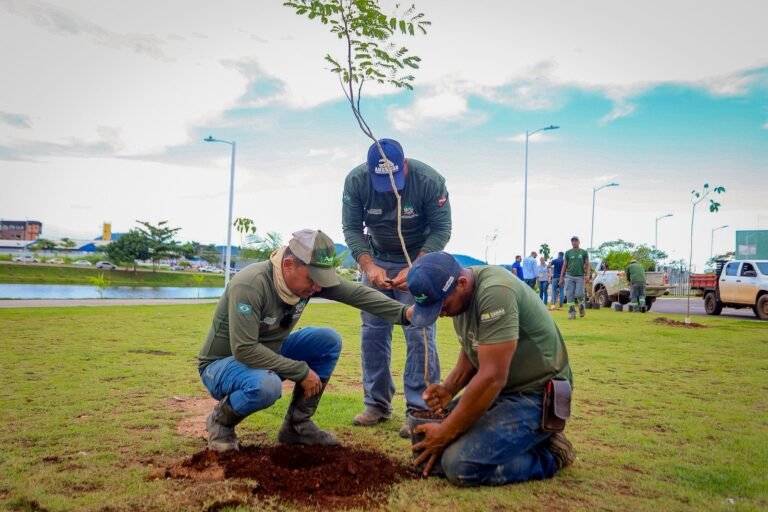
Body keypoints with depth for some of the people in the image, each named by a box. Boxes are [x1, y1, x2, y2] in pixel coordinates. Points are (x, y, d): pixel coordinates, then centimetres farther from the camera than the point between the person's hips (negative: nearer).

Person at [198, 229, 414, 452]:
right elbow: (244, 350, -34)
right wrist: (301, 372, -29)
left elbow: (357, 293, -14)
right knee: (267, 385, -39)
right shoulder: (250, 285, -32)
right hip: (222, 363, -7)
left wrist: (403, 312, -28)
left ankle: (297, 425, 1)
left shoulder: (309, 276, -12)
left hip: (268, 355, 7)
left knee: (328, 341, -11)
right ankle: (221, 419, -4)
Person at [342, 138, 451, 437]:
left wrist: (413, 269, -30)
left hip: (419, 259, -3)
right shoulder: (355, 180, -19)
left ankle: (420, 409, -3)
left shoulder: (429, 181, -25)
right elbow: (351, 228, -13)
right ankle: (377, 404, 16)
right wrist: (369, 267, -28)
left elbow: (441, 230, -18)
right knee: (373, 332, 3)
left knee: (419, 332, -10)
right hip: (376, 259, 3)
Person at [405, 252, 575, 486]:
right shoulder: (458, 293, 2)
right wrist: (448, 387, -5)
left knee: (460, 465, -25)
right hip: (499, 389, 10)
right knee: (423, 437, 9)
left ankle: (549, 456, -2)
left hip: (536, 396, -9)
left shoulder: (495, 292, -27)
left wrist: (445, 433, -19)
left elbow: (492, 378, -29)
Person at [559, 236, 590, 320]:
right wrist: (561, 278, 7)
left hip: (580, 276, -1)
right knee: (570, 295, -3)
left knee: (579, 294, -11)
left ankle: (581, 306, 19)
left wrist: (587, 275, -10)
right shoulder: (568, 252, 11)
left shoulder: (583, 252, 8)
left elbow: (587, 264, 5)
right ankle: (572, 313, 3)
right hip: (569, 276, 1)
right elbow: (564, 265, 11)